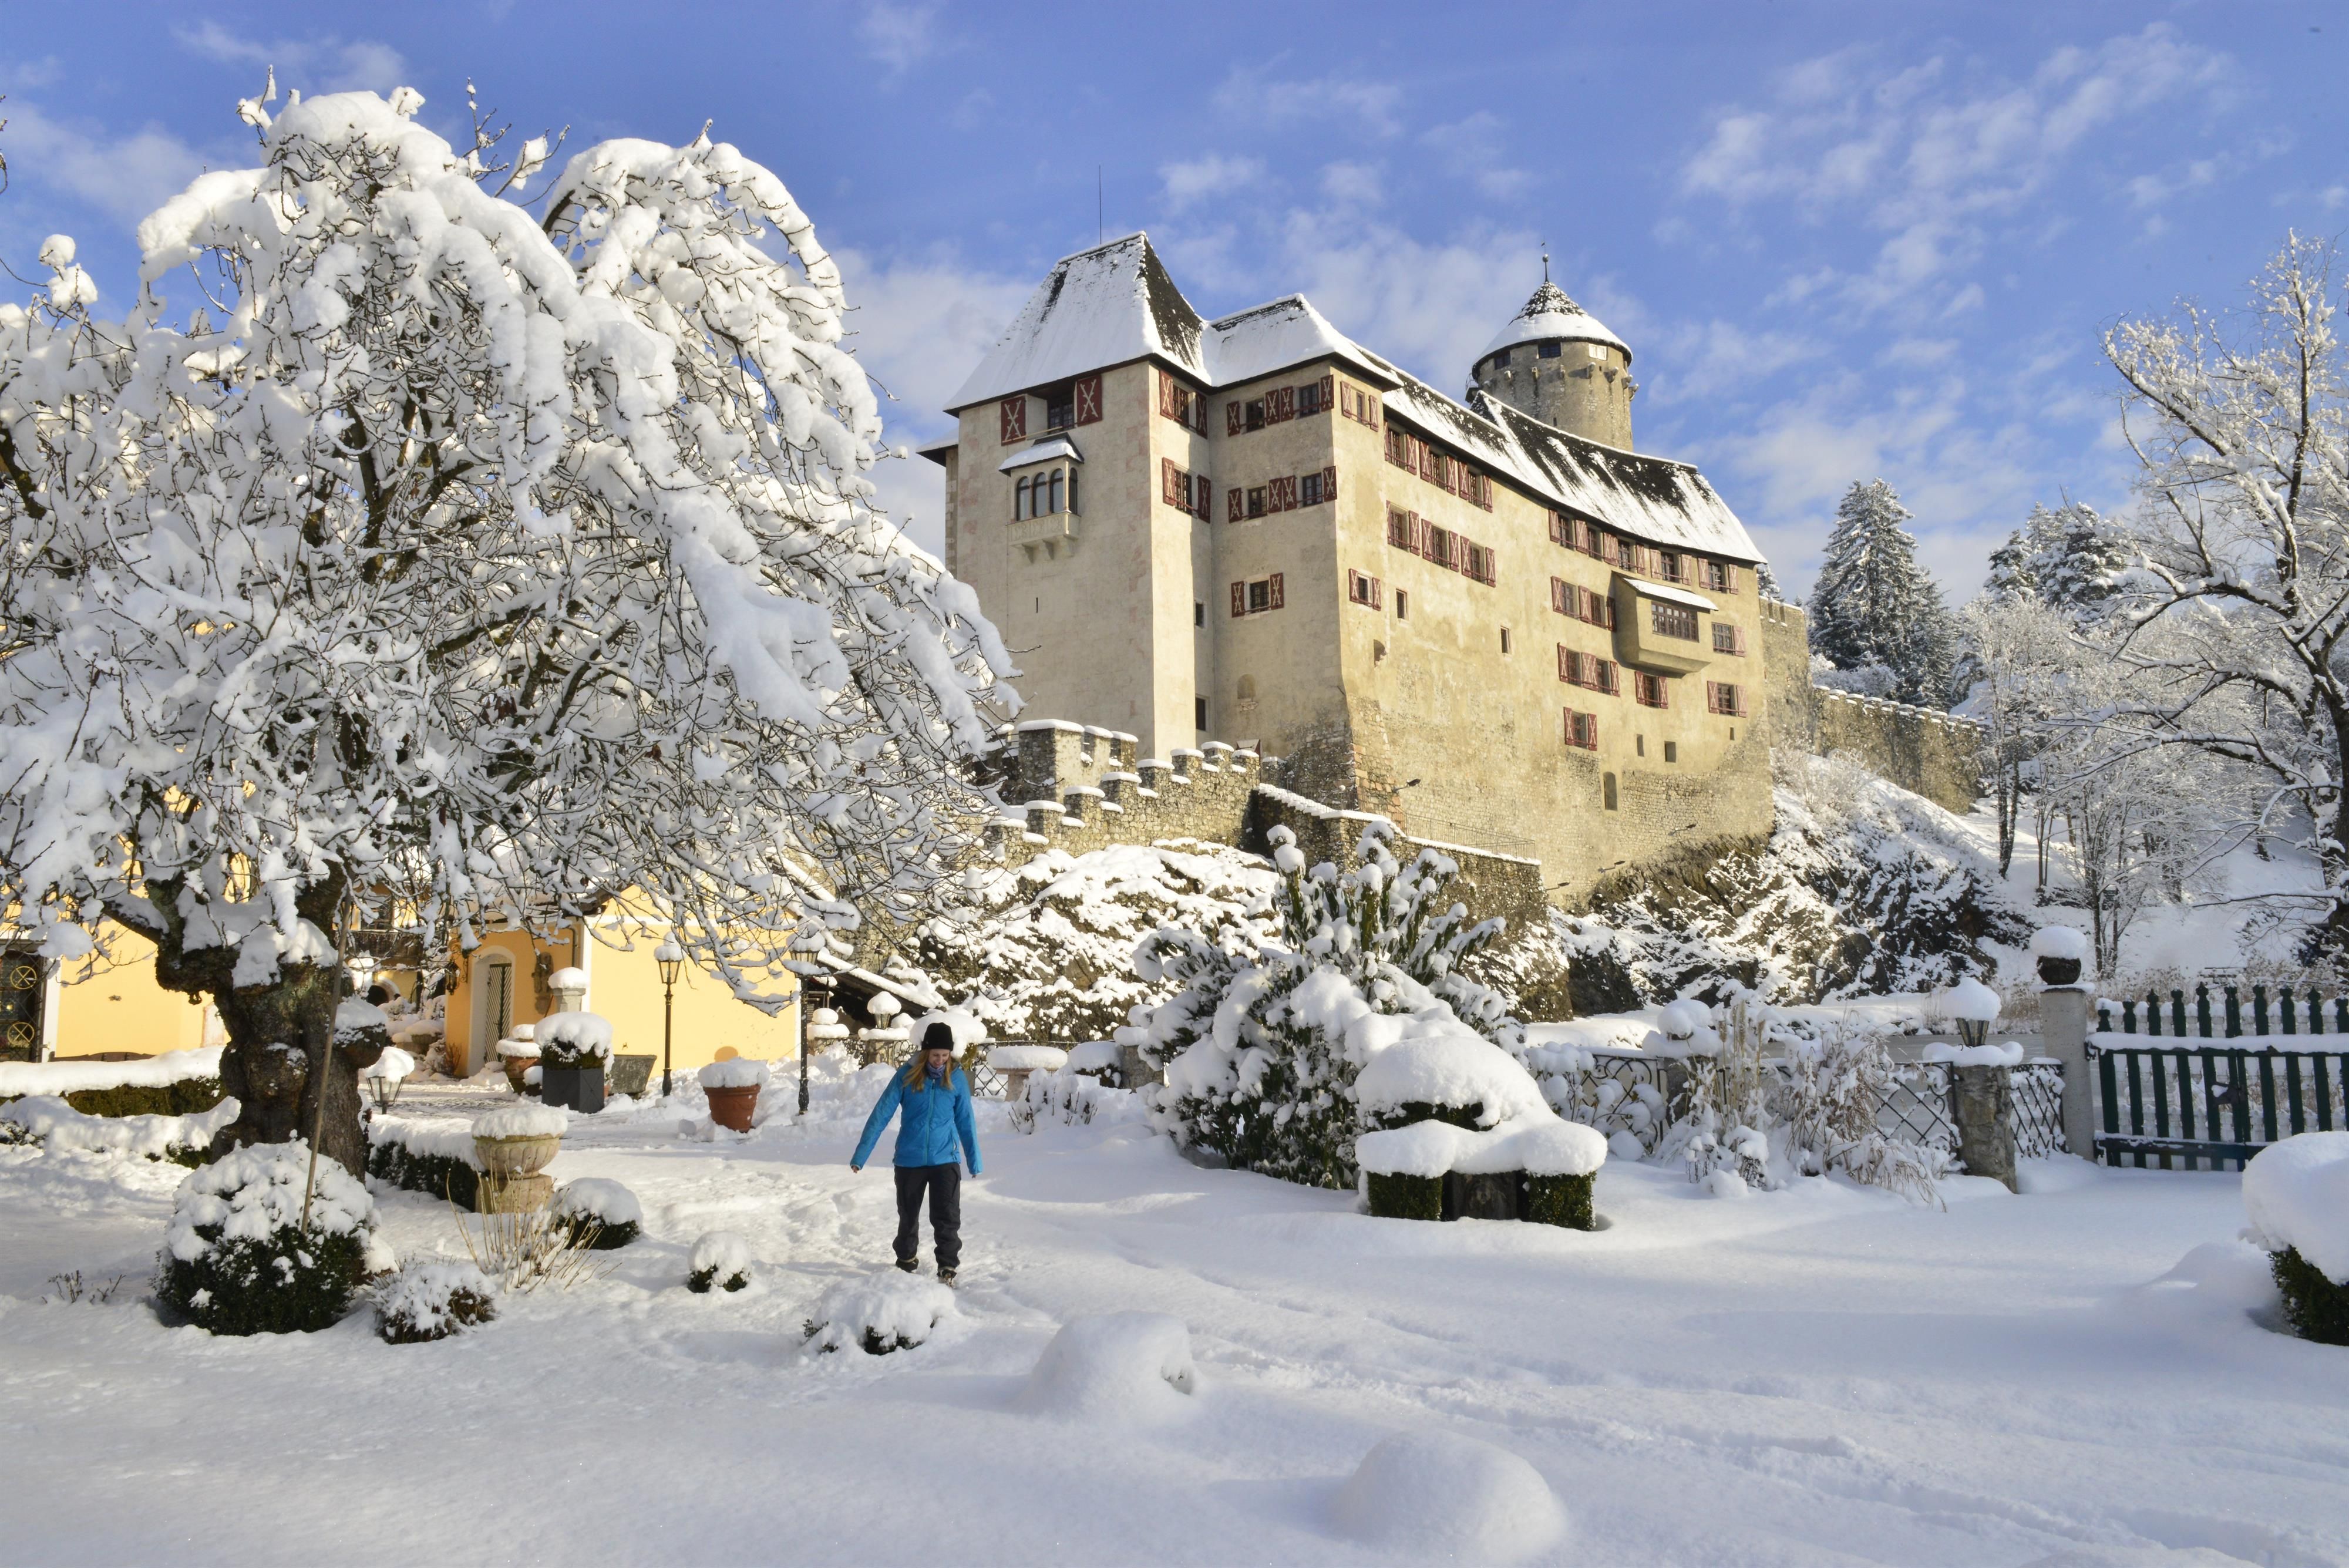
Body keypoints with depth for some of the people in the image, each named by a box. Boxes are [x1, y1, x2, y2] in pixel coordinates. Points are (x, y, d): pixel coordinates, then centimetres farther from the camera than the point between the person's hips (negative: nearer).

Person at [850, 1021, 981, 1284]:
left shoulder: (956, 1079, -4)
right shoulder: (907, 1075, -9)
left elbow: (966, 1122, 5)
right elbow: (881, 1115, -8)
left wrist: (975, 1161, 11)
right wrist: (860, 1155, -10)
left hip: (945, 1159, 0)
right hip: (909, 1160, 1)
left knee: (947, 1218, -9)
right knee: (908, 1216, 16)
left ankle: (947, 1267, 4)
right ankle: (905, 1262, 37)